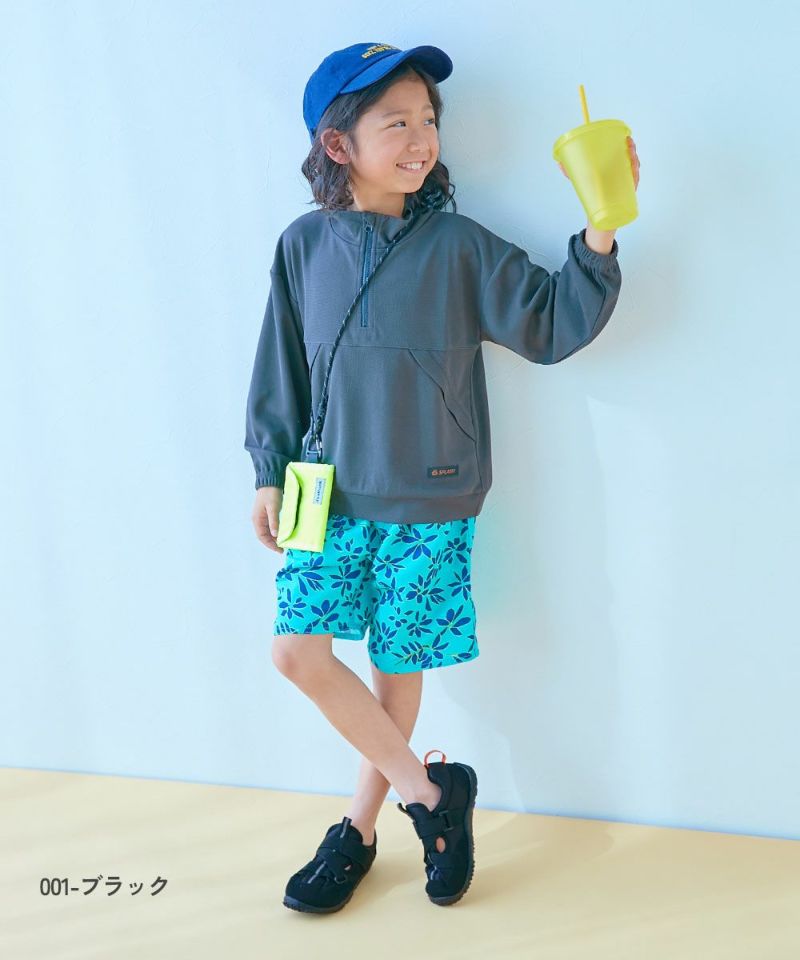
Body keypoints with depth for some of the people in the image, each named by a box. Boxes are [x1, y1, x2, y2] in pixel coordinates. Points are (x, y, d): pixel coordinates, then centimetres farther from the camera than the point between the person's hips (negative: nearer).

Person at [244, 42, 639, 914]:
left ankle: (359, 828, 30)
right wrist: (270, 471, 6)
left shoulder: (458, 246, -6)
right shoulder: (304, 246, 1)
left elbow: (551, 323, -8)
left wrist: (599, 238, -22)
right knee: (297, 651, -7)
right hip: (333, 495, 2)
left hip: (428, 506, -2)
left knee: (397, 667, 7)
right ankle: (430, 790, 12)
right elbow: (281, 369, 7)